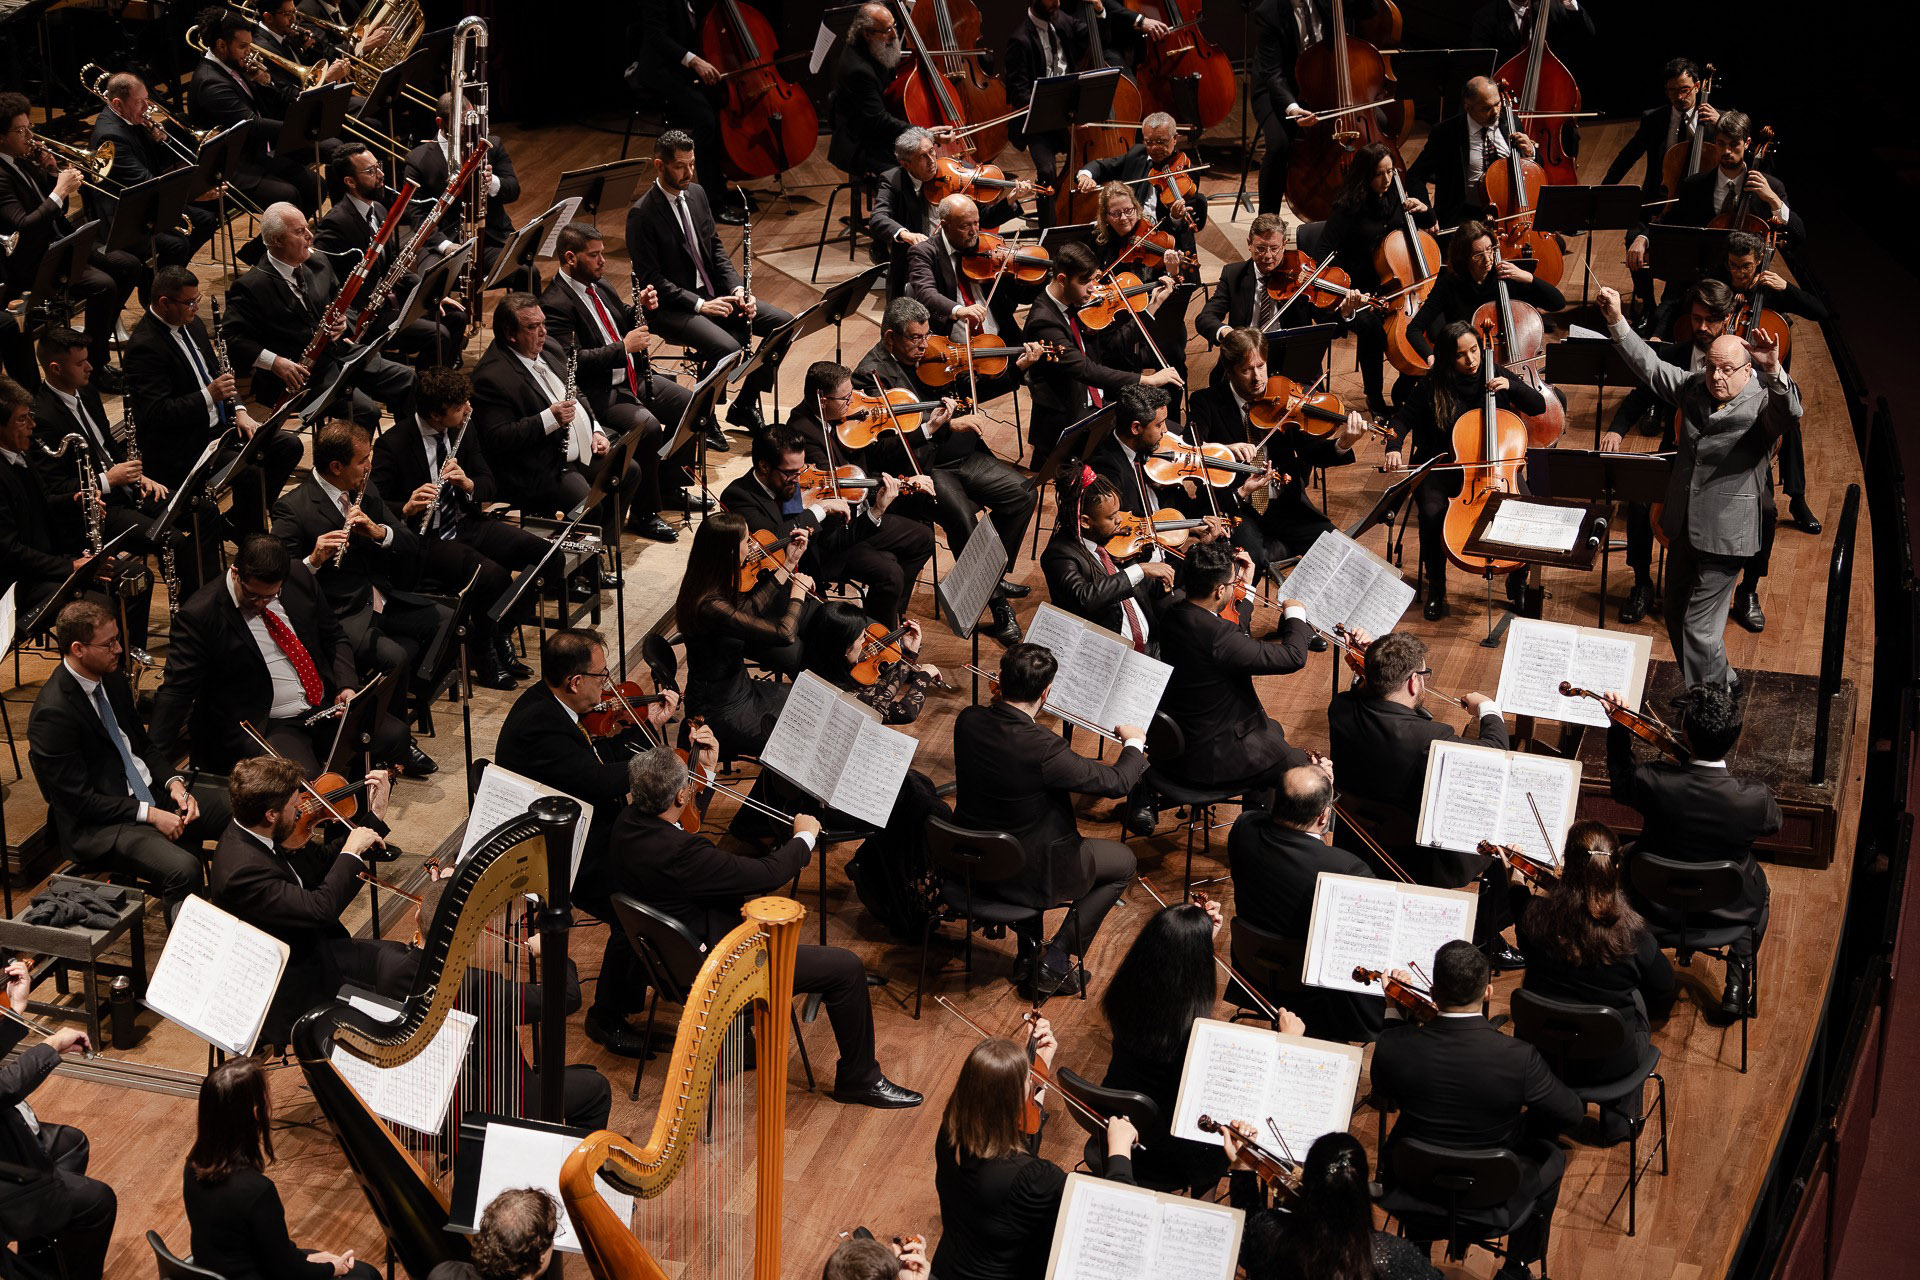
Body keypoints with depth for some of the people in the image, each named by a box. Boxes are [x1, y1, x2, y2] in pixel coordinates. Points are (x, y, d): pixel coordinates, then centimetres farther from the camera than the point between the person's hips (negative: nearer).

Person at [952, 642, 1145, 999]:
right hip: (1026, 876, -6)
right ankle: (1055, 962, 14)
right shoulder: (1043, 749, -32)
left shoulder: (967, 721, -14)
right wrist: (1134, 743, -1)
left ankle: (1029, 949, 34)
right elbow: (1117, 782, -20)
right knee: (1123, 862, 16)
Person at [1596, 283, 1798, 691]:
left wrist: (1773, 370, -53)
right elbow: (1649, 367, 8)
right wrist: (1617, 322, -1)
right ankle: (1722, 683, 41)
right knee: (1676, 620, 20)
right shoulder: (1695, 388, 4)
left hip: (1724, 535, -7)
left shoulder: (1763, 404, -15)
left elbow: (1791, 410, -35)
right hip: (1683, 529, 7)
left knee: (1699, 628, -4)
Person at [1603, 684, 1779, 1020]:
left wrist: (1618, 726, 5)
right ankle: (1737, 984, 30)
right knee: (1760, 888, 35)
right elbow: (1774, 825, -4)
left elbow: (1620, 784, -4)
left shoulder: (1654, 782, -30)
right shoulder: (1755, 798, -31)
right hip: (1727, 912, 0)